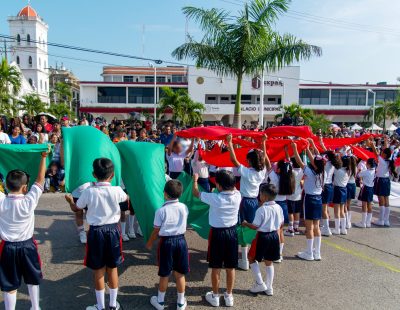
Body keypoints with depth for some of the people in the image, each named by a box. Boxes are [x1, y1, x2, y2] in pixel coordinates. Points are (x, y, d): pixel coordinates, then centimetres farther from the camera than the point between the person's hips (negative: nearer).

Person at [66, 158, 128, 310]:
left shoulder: (89, 192, -11)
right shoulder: (116, 190, -10)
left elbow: (75, 208, 7)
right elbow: (126, 198, 14)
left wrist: (70, 200, 28)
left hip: (96, 232, -1)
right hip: (113, 230, 1)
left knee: (99, 271, 12)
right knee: (112, 269, 14)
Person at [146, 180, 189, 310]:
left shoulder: (161, 210, -14)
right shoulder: (184, 208, -3)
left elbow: (156, 231, -8)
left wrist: (149, 243, 8)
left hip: (166, 242, -3)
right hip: (181, 241, 3)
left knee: (164, 274, 12)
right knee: (180, 274, 14)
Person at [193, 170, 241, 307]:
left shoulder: (214, 198, -20)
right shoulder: (237, 196, -10)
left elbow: (196, 193, -5)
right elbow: (233, 188, 15)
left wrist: (195, 179, 13)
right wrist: (228, 178, 26)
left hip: (217, 234, -4)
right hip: (232, 232, 4)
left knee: (216, 267, 12)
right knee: (230, 267, 15)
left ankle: (215, 296, 26)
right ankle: (229, 296, 28)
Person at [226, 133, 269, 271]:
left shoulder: (245, 172, -16)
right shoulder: (262, 172, -2)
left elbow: (234, 159, -18)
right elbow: (265, 158, 14)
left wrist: (229, 143, -13)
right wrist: (263, 143, 21)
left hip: (245, 202, -5)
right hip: (255, 202, 5)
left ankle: (245, 261, 7)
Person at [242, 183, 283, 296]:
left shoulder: (261, 210, -20)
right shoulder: (278, 207, -1)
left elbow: (255, 226, -17)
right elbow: (281, 224, 7)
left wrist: (246, 224, 0)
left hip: (263, 236, -7)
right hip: (275, 235, 7)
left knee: (252, 258, 13)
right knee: (269, 262, 18)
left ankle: (260, 284, 13)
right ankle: (269, 288, 27)